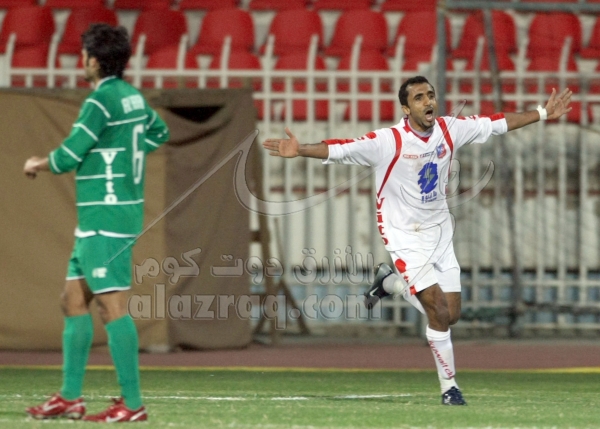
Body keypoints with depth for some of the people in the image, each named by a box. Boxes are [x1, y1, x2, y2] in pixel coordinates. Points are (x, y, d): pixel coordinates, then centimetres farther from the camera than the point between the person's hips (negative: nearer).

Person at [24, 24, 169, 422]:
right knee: (74, 300, 14)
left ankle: (132, 404, -12)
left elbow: (68, 156, -15)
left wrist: (36, 165, 5)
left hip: (106, 219, -10)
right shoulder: (134, 96, 12)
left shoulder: (102, 100, -15)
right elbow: (158, 131, 33)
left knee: (112, 306, -10)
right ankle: (70, 397, 17)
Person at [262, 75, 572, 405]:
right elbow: (339, 150, -28)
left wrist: (543, 114, 10)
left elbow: (496, 123, 6)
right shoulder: (388, 142, -20)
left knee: (452, 314, 5)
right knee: (439, 313, -13)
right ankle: (449, 387, 4)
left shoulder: (450, 130, -5)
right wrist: (300, 151, -43)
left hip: (439, 232, 6)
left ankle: (390, 282, 30)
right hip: (405, 237, -6)